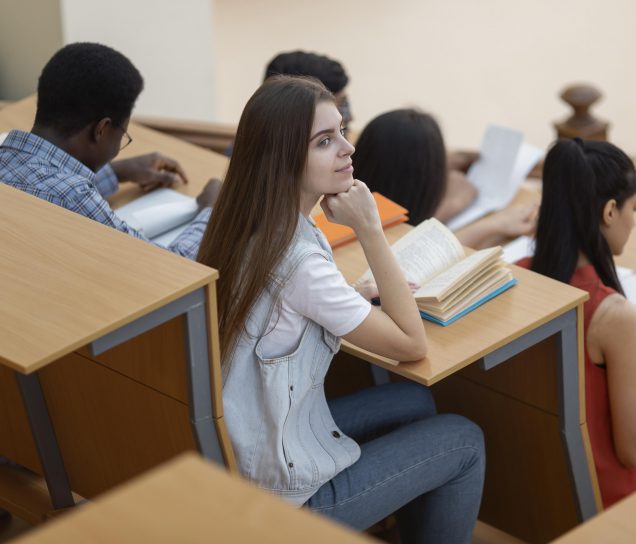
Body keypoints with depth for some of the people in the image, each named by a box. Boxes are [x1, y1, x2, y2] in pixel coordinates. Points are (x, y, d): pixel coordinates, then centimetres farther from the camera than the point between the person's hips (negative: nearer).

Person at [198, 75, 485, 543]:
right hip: (283, 495, -8)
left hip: (237, 454, 8)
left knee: (414, 402, 21)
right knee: (464, 441, 6)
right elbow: (412, 344, -17)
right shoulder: (297, 261, -28)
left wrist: (373, 293, 1)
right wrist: (369, 229, -18)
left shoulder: (243, 227, -3)